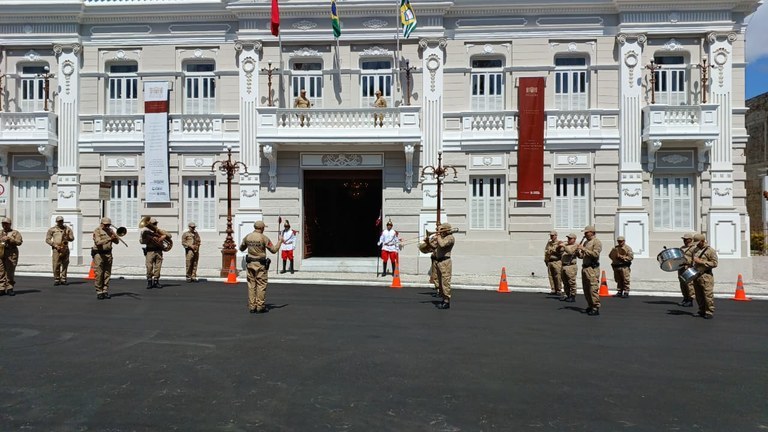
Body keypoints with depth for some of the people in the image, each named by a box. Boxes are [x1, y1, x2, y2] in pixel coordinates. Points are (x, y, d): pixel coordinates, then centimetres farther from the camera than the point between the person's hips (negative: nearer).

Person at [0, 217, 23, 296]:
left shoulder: (15, 233, 12)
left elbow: (19, 242, -1)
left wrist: (10, 239, -12)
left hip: (11, 253, -3)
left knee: (10, 271, -4)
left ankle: (9, 288, 2)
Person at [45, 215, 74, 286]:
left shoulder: (67, 229, 14)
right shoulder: (52, 229, 6)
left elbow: (72, 238, 14)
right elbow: (47, 239, 5)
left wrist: (68, 237, -9)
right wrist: (55, 245, -8)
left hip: (65, 249, 2)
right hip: (56, 249, -2)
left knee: (65, 265, 3)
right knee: (56, 265, -7)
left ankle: (63, 279, 9)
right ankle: (56, 280, 2)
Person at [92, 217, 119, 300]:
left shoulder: (110, 230, 13)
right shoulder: (97, 231, -4)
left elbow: (116, 242, 10)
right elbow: (98, 242, -19)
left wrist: (115, 237, -10)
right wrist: (109, 239, -27)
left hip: (108, 253, 5)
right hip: (99, 254, -5)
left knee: (107, 273, 5)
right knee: (99, 274, -4)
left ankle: (105, 291, 11)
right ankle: (99, 292, 2)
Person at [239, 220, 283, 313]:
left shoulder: (247, 237, 3)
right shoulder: (264, 238, -12)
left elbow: (241, 248, 18)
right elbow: (274, 250, -10)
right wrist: (280, 241, 4)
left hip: (250, 263, 5)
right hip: (261, 264, -5)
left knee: (251, 285, 9)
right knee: (261, 285, 1)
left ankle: (252, 307, 11)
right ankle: (260, 307, 3)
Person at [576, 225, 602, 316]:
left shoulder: (596, 242, -6)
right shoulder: (585, 242, 19)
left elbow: (595, 254, -19)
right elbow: (582, 256, 22)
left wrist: (584, 249, -19)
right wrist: (579, 252, 1)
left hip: (592, 268, -9)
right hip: (584, 267, 9)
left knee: (593, 289, -10)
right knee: (586, 289, 12)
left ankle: (596, 308, -8)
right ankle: (590, 306, 22)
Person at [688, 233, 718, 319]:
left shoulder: (710, 250, -6)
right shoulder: (695, 249, 16)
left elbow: (714, 263, -12)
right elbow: (691, 260, 26)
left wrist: (701, 262, -17)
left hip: (706, 276, -7)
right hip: (696, 275, 7)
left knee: (708, 295, -6)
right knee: (699, 295, 11)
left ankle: (710, 312, 1)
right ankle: (702, 311, 21)